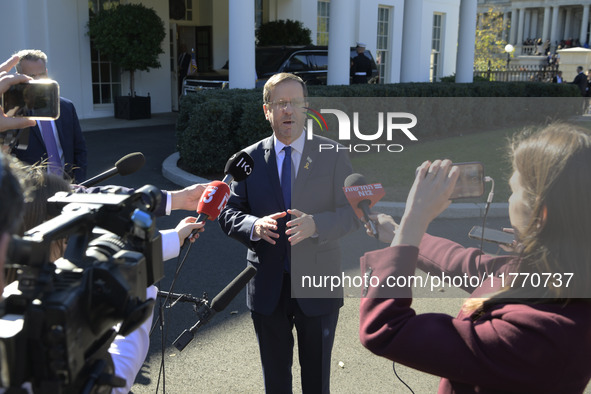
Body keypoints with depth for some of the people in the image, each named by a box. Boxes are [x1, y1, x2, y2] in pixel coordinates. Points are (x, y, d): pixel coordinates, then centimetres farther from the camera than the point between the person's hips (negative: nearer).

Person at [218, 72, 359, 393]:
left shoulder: (333, 156, -3)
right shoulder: (249, 159, 0)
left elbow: (353, 212, -5)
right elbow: (229, 214, 0)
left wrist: (316, 224, -24)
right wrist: (254, 226, -22)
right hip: (267, 286, 1)